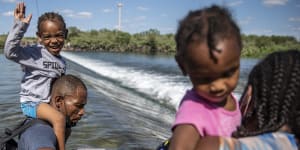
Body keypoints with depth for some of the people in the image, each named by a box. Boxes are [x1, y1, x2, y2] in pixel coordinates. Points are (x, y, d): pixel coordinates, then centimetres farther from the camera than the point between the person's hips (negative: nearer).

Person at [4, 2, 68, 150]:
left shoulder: (61, 62, 7)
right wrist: (20, 25, -31)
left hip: (49, 102, 8)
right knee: (59, 118, -29)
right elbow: (10, 51, -26)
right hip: (32, 102, -8)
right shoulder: (34, 53, -13)